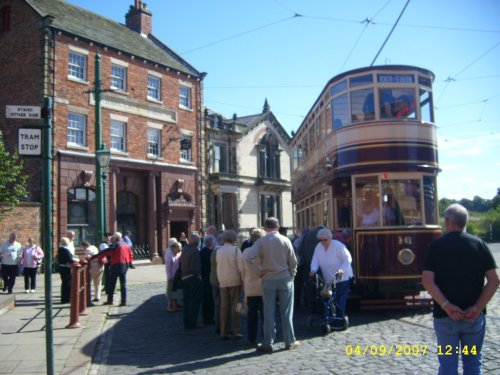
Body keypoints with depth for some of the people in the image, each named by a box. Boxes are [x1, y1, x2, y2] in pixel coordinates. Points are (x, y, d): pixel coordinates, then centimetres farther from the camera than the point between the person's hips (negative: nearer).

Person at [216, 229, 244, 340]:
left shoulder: (219, 251, 5)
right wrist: (243, 280, -4)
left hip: (223, 282, 4)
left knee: (224, 307, 7)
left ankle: (224, 332, 8)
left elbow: (218, 267, 9)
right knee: (235, 306, 2)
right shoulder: (235, 250, -8)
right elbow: (241, 266, -11)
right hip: (235, 281, -4)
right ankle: (235, 331, 2)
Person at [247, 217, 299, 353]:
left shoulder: (261, 241, -5)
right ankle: (289, 342, 15)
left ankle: (268, 343, 9)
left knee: (268, 313, 5)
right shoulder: (285, 240, -4)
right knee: (286, 312, 8)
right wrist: (291, 275, 12)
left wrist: (259, 271, -6)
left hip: (268, 280, 0)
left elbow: (251, 257, -17)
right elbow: (293, 261, -1)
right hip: (285, 279, 0)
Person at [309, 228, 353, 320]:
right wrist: (313, 269, -19)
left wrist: (342, 269, -29)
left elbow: (348, 259, -14)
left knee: (340, 302, -8)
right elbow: (315, 260, 1)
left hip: (342, 278, -6)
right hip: (328, 279, 6)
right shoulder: (319, 247, 3)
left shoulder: (338, 246, -16)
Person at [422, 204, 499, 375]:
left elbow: (427, 281, -15)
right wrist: (477, 307, -9)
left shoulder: (436, 246, -5)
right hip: (474, 316, 2)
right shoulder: (479, 244, 0)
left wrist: (446, 305, -15)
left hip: (445, 316, -1)